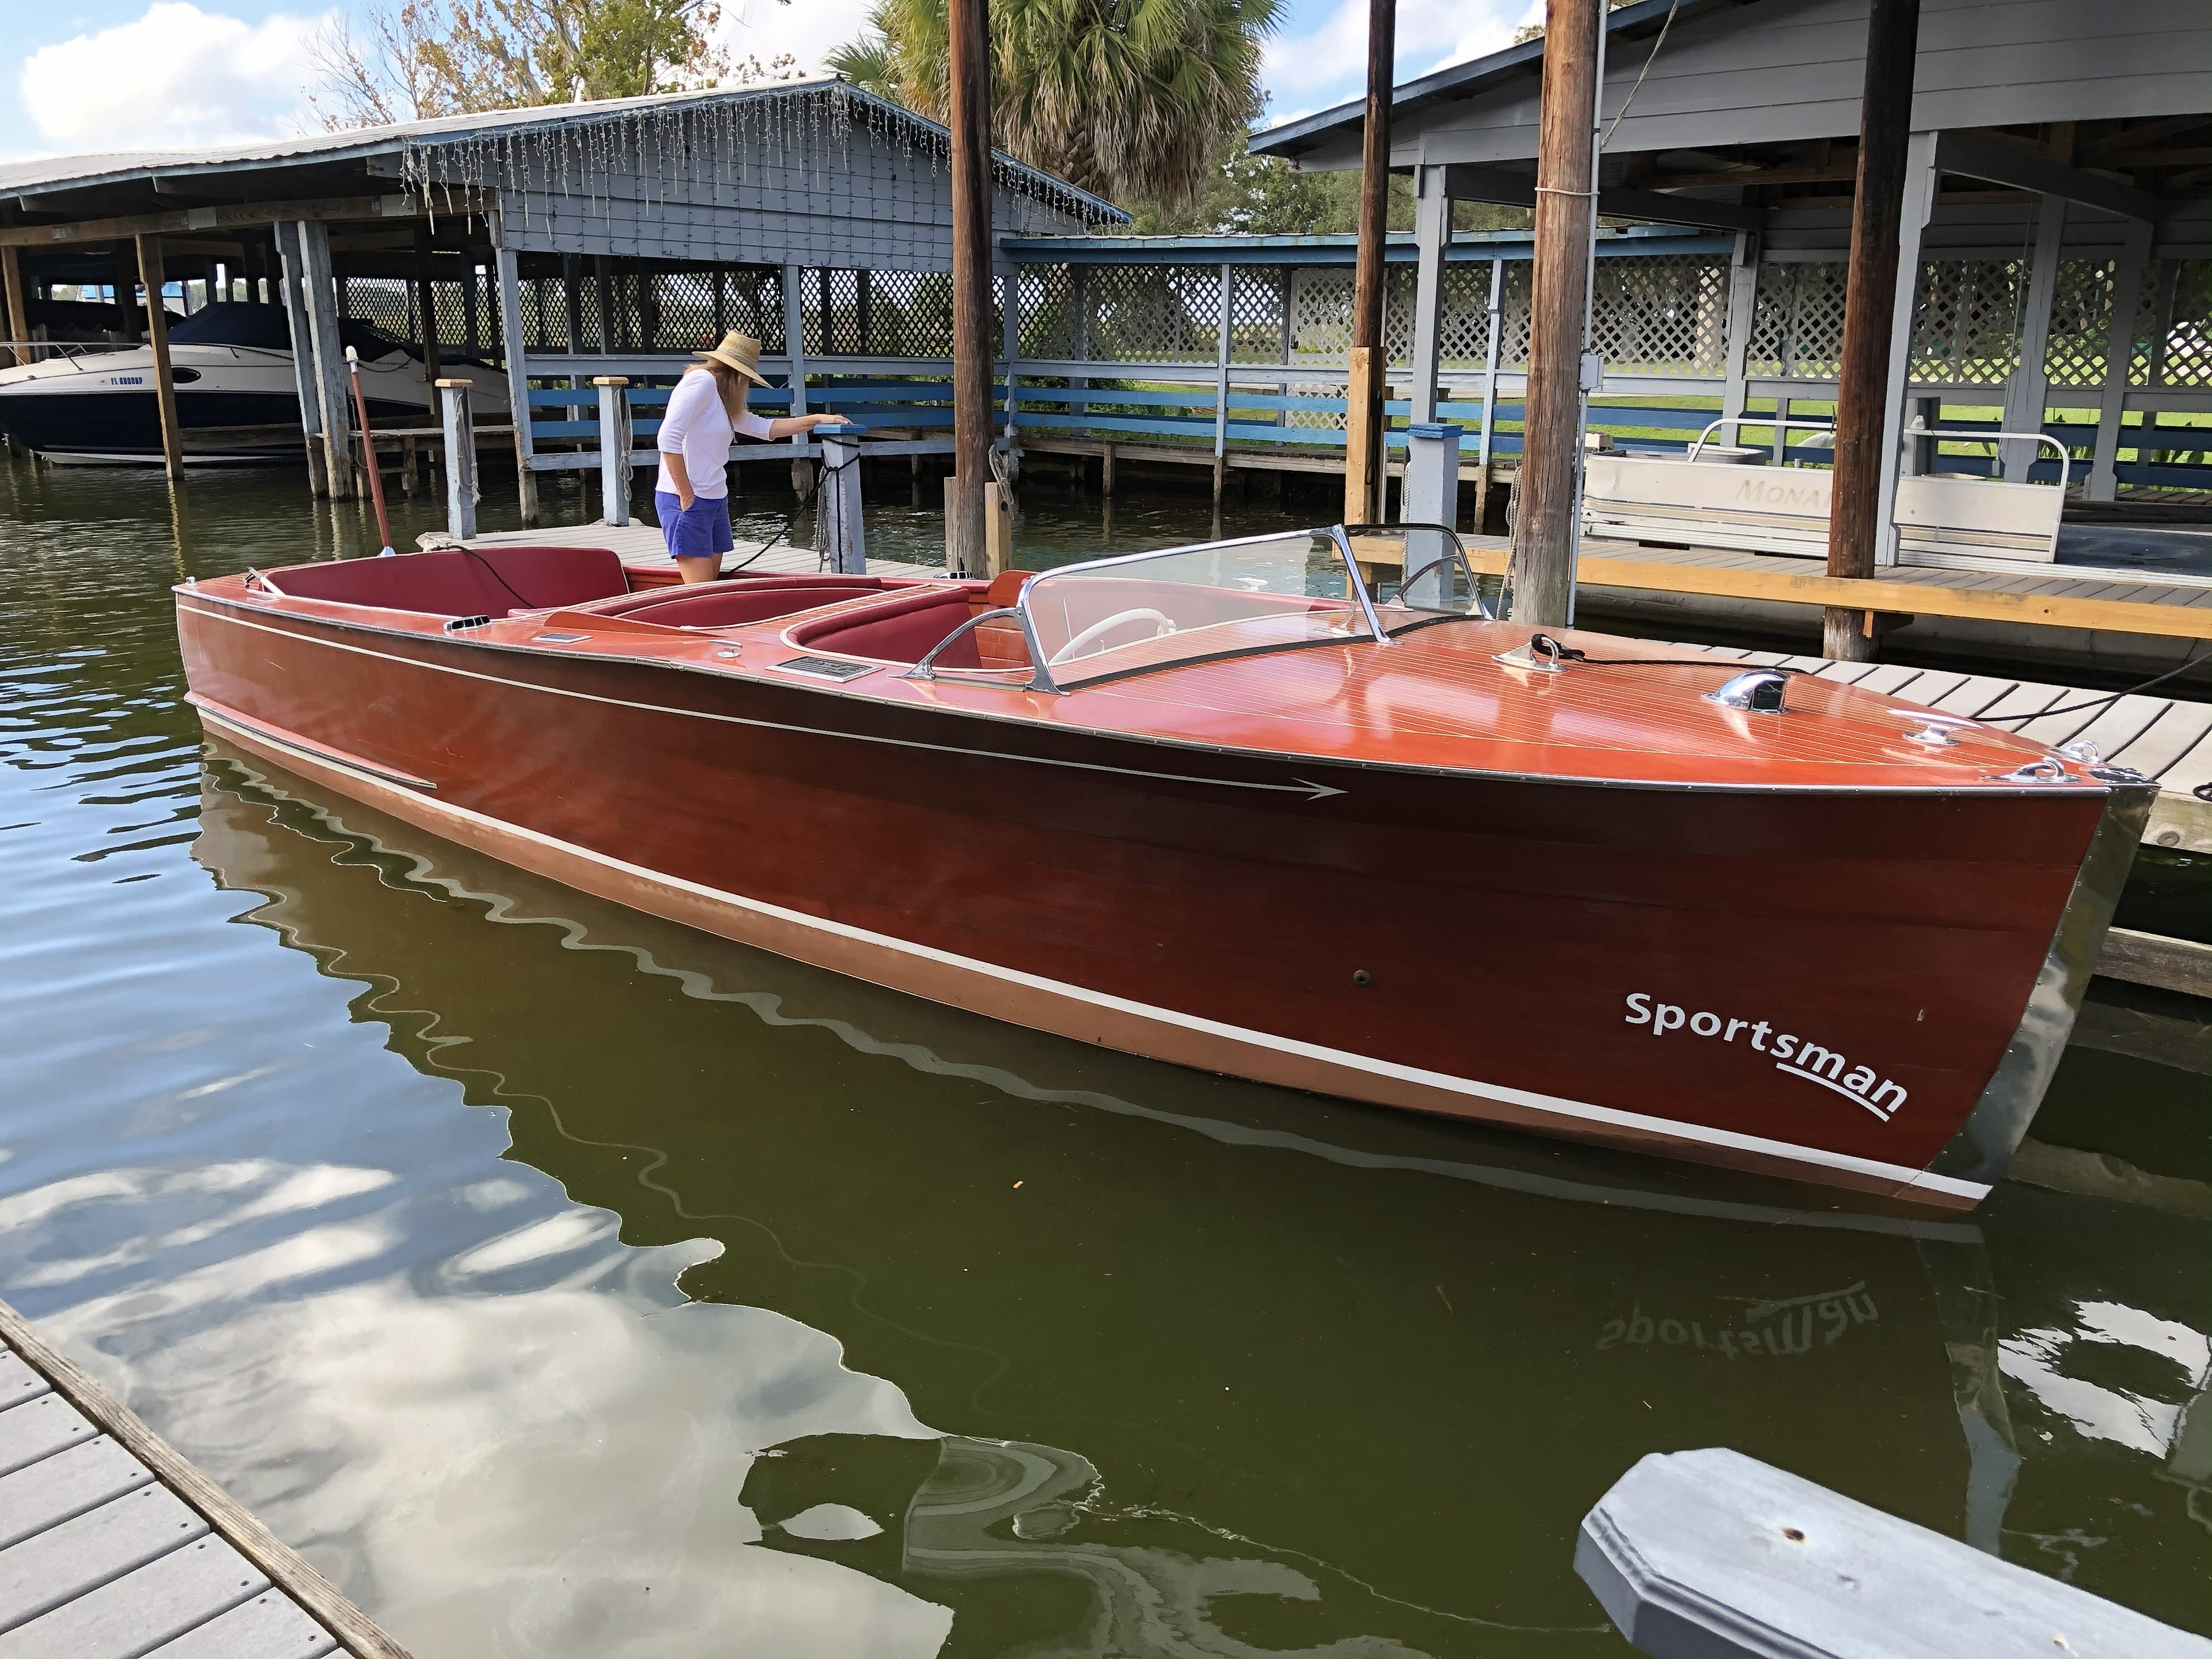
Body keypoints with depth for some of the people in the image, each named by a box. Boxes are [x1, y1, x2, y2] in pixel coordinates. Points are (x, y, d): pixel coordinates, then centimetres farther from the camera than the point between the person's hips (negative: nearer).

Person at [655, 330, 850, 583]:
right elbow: (669, 437, -21)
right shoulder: (702, 380, -10)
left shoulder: (723, 398, 20)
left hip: (715, 500, 10)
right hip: (687, 502, -10)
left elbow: (762, 427, 27)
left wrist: (817, 419, 23)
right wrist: (686, 495, -18)